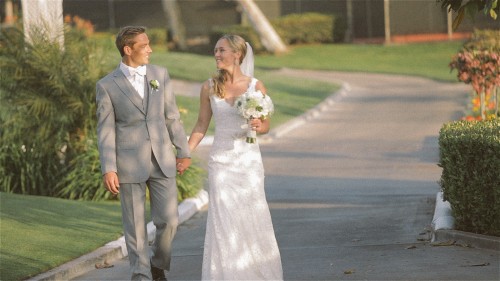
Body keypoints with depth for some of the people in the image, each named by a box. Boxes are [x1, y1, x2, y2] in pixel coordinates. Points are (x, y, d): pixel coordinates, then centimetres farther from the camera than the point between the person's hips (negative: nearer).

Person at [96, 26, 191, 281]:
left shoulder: (160, 74, 5)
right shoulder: (107, 86, -4)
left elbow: (171, 116, 10)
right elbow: (106, 131, -5)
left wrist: (184, 152, 9)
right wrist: (108, 170, -11)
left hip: (162, 161, 3)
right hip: (129, 163, -3)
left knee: (168, 220, 0)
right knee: (135, 224, 2)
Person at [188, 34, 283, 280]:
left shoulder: (255, 86, -3)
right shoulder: (209, 87, 1)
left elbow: (266, 125, 4)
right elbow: (201, 125, 7)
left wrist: (258, 126, -18)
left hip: (248, 159, -1)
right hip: (221, 159, 1)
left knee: (252, 218, 2)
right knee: (223, 221, -2)